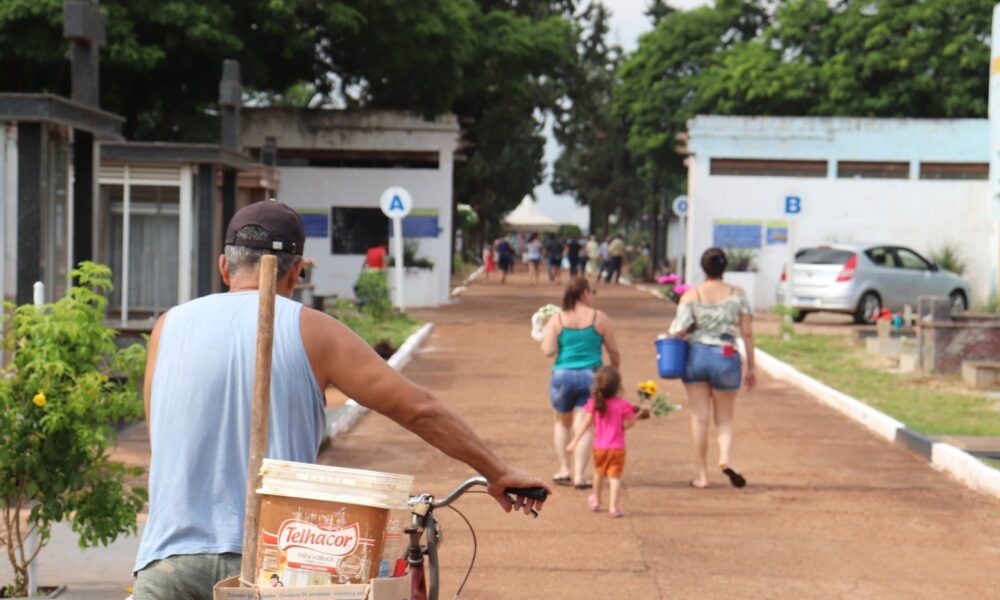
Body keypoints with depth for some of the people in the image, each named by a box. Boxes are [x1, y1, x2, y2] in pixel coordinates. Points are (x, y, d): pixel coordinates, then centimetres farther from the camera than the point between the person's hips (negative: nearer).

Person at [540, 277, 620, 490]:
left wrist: (545, 336, 13)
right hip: (590, 376, -1)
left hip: (562, 376, 1)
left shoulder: (557, 320, 0)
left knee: (562, 422, 21)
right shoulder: (599, 318, 0)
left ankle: (564, 469, 16)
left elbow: (548, 351, -8)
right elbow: (614, 352, 4)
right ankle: (579, 475, -5)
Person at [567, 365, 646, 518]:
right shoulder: (623, 404, -10)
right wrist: (637, 415, 4)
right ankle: (613, 506, -14)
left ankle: (596, 501, 40)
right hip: (617, 448, -3)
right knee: (615, 477, -4)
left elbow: (586, 423, -3)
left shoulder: (594, 403, -3)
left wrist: (574, 441, 1)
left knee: (599, 473, 23)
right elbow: (626, 425, -11)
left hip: (599, 448, 3)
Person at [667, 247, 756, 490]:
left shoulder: (691, 295, -2)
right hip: (726, 358, 0)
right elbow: (747, 333, 0)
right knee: (724, 417, 13)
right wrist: (750, 368, 6)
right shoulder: (737, 294, 1)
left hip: (696, 356, 0)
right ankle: (725, 458, -14)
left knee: (699, 417, 7)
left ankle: (701, 474, 8)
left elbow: (678, 330, -11)